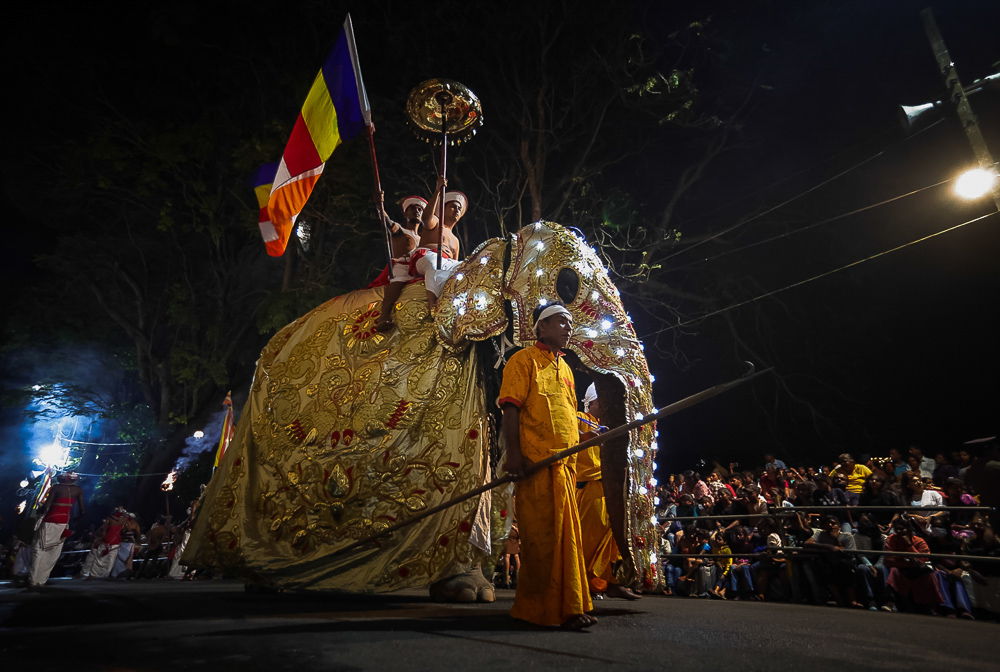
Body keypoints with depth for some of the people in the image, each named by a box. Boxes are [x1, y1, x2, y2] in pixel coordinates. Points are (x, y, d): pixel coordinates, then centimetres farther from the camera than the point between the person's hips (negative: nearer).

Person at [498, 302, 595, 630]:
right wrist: (514, 453, -18)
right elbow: (511, 409, -9)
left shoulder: (565, 369, 23)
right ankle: (540, 609, 9)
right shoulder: (523, 360, 0)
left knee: (566, 535, 10)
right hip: (535, 463, -8)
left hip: (565, 464, 8)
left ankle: (568, 606, 21)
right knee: (541, 536, -4)